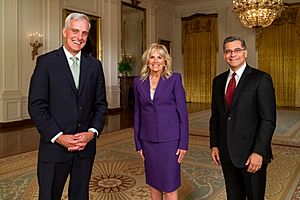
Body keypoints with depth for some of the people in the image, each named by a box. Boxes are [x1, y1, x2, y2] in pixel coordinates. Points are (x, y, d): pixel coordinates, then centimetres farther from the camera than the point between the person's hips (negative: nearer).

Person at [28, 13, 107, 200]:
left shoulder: (95, 65, 7)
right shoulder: (46, 61, -3)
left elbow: (101, 104, 7)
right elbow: (36, 106, -8)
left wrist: (92, 132, -7)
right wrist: (58, 137, -15)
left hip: (86, 145, 3)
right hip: (55, 145, -3)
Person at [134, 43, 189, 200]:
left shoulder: (174, 79, -4)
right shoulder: (139, 81, 6)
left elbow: (182, 111, -4)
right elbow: (137, 113, 9)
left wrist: (183, 143, -8)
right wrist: (138, 143, 8)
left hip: (170, 139, -3)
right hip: (148, 140, 3)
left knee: (170, 187, 0)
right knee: (153, 184, 13)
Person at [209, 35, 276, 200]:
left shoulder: (261, 79, -8)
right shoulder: (218, 81, 9)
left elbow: (268, 120, -12)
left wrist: (258, 152, -16)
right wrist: (214, 145, 7)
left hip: (251, 154, -4)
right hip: (226, 153, 5)